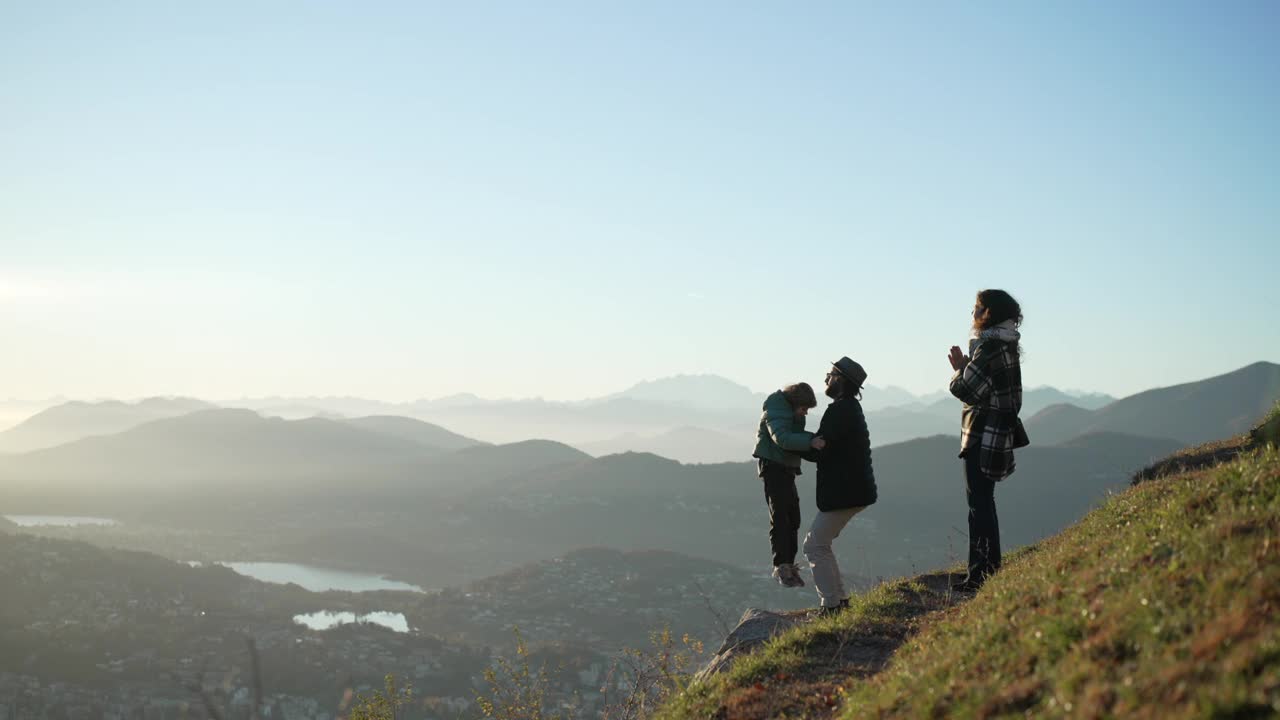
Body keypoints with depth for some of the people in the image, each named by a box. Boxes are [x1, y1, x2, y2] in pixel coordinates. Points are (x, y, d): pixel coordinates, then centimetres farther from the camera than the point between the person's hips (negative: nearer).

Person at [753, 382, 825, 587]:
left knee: (793, 517, 9)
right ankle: (781, 567, -16)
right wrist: (810, 441, -49)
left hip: (787, 467, 9)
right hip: (773, 465, -9)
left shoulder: (793, 410, 9)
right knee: (780, 516, -14)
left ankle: (789, 565, 16)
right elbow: (782, 438, -37)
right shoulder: (774, 412, -21)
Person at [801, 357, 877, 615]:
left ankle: (831, 605, -5)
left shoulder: (840, 410, -17)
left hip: (844, 492, -10)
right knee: (819, 543, 17)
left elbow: (818, 451, -18)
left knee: (815, 546, -5)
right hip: (852, 489, 10)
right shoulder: (850, 408, 17)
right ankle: (838, 598, 19)